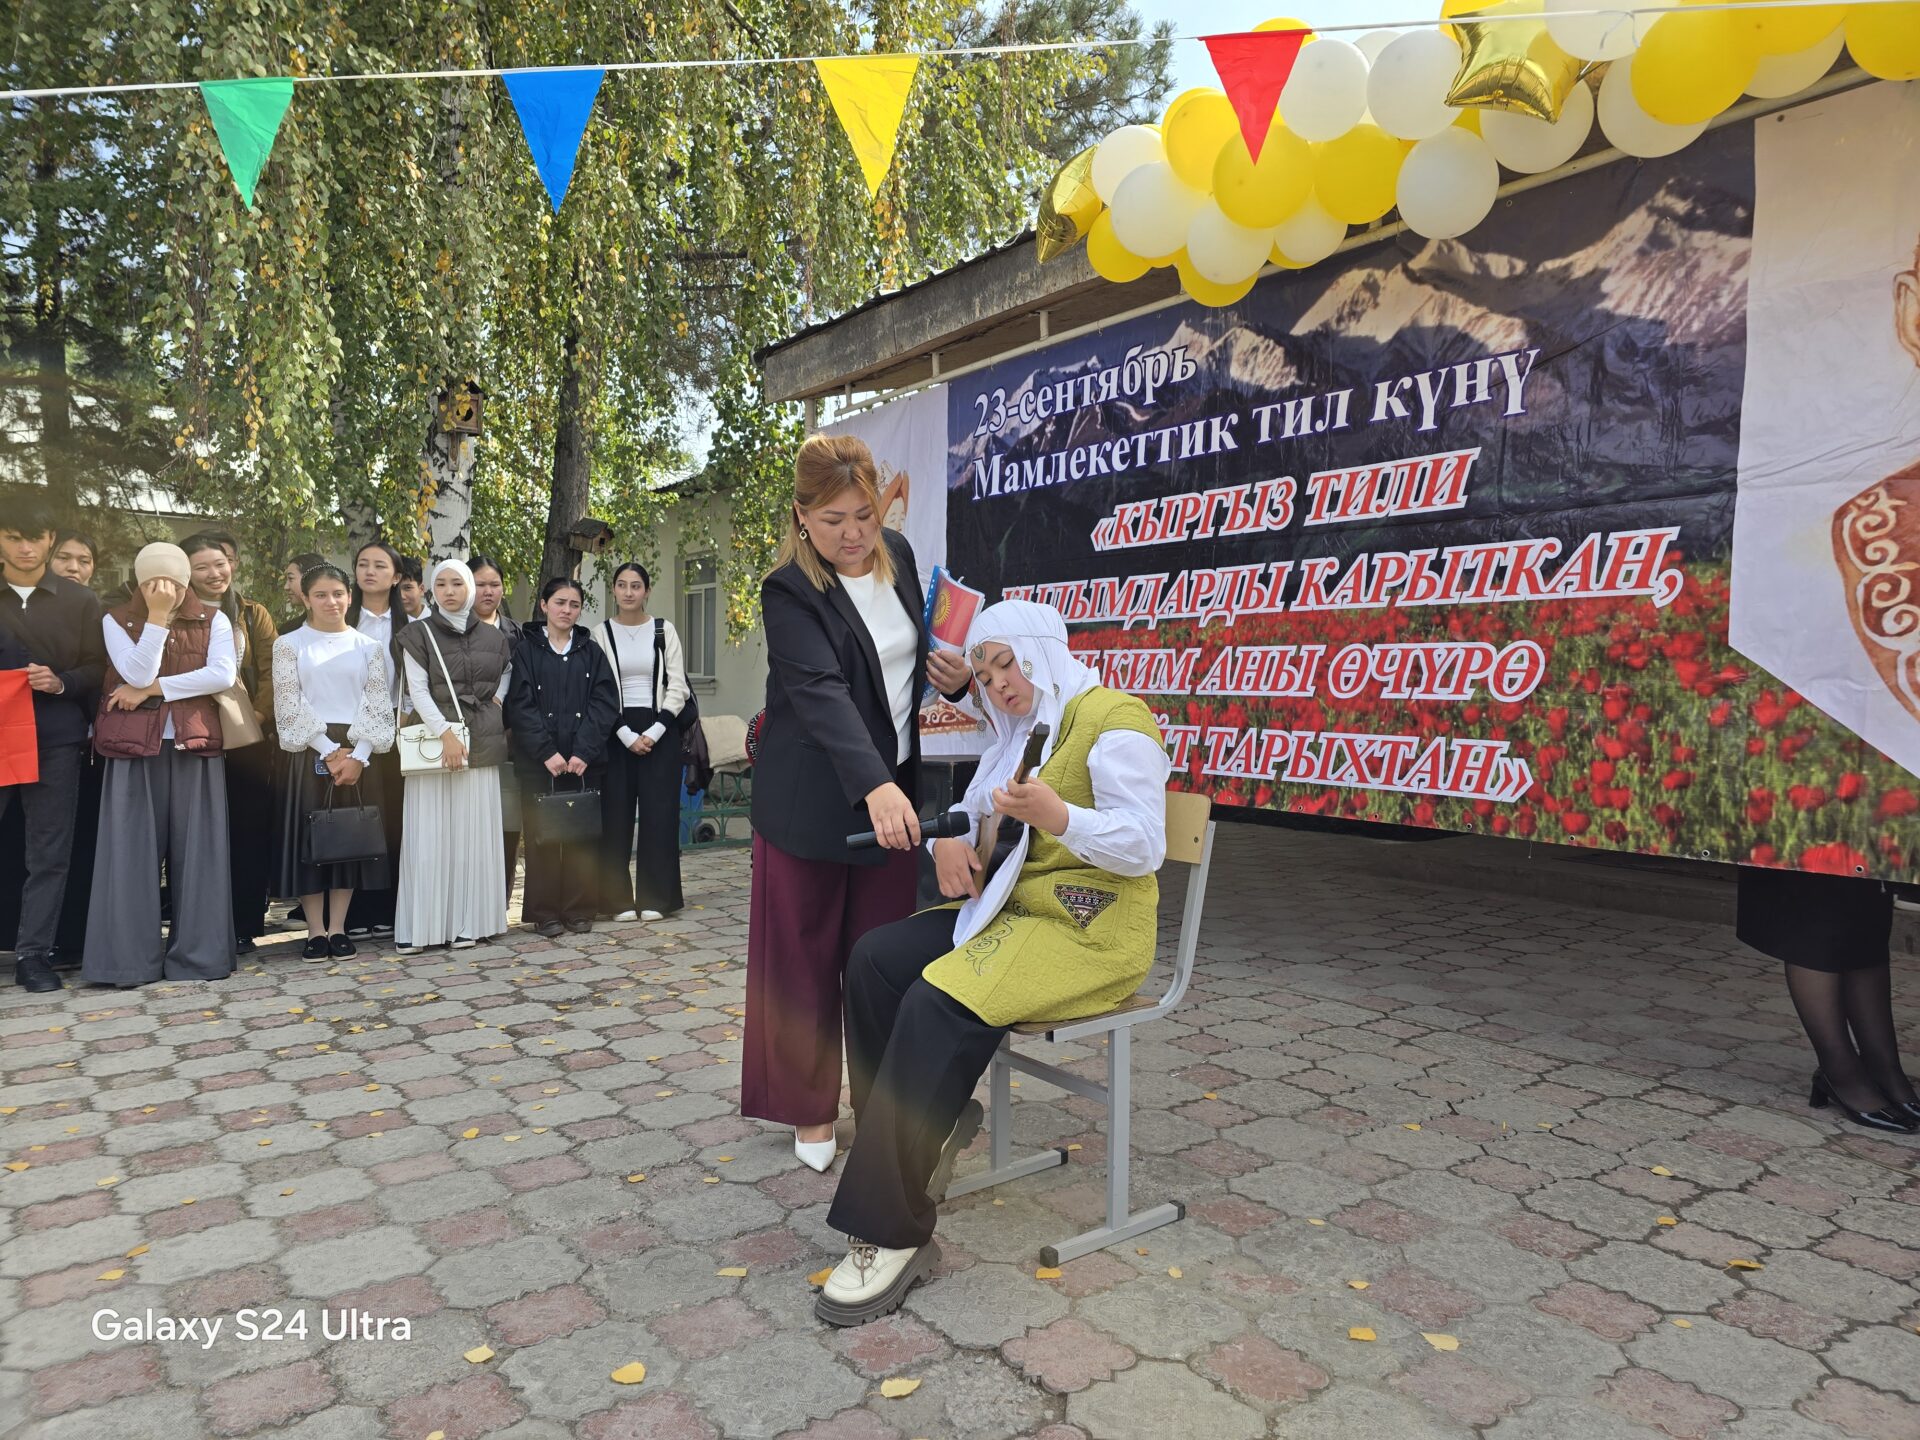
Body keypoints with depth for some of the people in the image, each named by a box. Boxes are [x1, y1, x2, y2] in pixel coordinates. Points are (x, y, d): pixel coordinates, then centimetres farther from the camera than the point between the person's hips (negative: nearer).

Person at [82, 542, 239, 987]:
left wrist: (152, 690, -11)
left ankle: (197, 953, 9)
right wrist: (156, 616, -14)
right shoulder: (117, 620, 4)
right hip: (134, 746, 0)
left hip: (195, 744, 0)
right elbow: (137, 674, -12)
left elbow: (223, 674, -11)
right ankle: (129, 959, 5)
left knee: (196, 848, 2)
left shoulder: (213, 620, 5)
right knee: (132, 849, -1)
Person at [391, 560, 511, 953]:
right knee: (429, 835, -3)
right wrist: (446, 733, -16)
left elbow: (508, 671, 25)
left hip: (481, 744, 3)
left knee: (474, 832, 3)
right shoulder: (419, 634, 1)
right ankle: (420, 925, 3)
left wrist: (499, 698, 6)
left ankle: (467, 922, 9)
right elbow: (417, 690, -6)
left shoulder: (491, 637, 10)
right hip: (435, 740, -3)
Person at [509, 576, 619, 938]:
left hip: (584, 760, 1)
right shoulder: (526, 650, 5)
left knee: (582, 833, 2)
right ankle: (545, 912, 9)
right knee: (542, 834, 1)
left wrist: (583, 752, -11)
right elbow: (520, 705, -4)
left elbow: (604, 703, 0)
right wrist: (547, 752, -14)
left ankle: (579, 909, 11)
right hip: (538, 760, -1)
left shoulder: (591, 652, 10)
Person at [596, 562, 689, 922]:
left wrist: (653, 732, -10)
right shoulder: (602, 633, 4)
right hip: (616, 733, 0)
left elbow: (677, 687, 1)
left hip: (659, 731, 0)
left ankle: (654, 898, 7)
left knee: (658, 812, -1)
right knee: (616, 813, 0)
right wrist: (627, 735, -10)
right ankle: (618, 898, 8)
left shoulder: (664, 631, 5)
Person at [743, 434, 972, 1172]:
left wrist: (951, 674, -6)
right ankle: (811, 1110, 24)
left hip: (893, 789, 5)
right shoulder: (789, 590, -17)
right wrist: (874, 787, -44)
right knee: (805, 962, 6)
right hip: (814, 802, -5)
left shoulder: (898, 554, 2)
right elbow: (821, 692, -31)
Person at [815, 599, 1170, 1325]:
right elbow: (971, 810, 23)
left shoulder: (1112, 720, -9)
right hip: (1011, 906, 9)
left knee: (938, 1003, -28)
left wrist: (1056, 816, -35)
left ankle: (892, 1234, -21)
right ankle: (923, 1128, 2)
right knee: (873, 960, -10)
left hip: (1090, 926, -9)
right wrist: (949, 842, -2)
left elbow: (1143, 846, -17)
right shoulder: (1017, 732, 18)